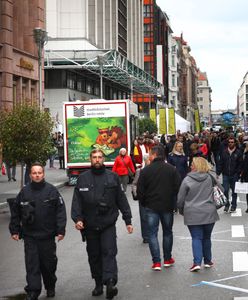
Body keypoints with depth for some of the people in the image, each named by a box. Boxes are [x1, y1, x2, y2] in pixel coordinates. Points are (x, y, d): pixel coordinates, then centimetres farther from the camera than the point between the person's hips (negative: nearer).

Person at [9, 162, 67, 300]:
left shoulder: (52, 190, -2)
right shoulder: (24, 192, 3)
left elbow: (60, 210, -3)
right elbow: (15, 212, 11)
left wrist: (61, 230, -8)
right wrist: (14, 230, 8)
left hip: (48, 235, -1)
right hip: (29, 236, 1)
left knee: (49, 263, 11)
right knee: (32, 264, -3)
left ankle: (50, 286, 31)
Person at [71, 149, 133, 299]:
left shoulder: (113, 177, 4)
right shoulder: (83, 178, 5)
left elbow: (121, 199, 7)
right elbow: (77, 200, 1)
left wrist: (128, 220, 6)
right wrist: (77, 218, -13)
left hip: (108, 223, -2)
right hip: (90, 225, 2)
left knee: (109, 252, -13)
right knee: (94, 255, 10)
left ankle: (110, 283, -21)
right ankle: (99, 284, 21)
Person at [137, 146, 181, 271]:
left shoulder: (145, 171, -8)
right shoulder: (172, 169, -3)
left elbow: (140, 191, -6)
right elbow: (178, 187, -2)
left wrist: (144, 203, 10)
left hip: (151, 207, -2)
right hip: (168, 206, 2)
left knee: (152, 233, 4)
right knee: (167, 232, 16)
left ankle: (156, 262, -2)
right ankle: (167, 259, 23)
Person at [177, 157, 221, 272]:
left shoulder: (187, 180, -7)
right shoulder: (211, 178, 1)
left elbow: (180, 199, -2)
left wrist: (182, 211, 15)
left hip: (192, 215, -3)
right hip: (209, 214, 3)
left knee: (196, 238, 1)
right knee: (206, 237, 16)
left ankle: (197, 262, -11)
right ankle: (208, 261, 24)